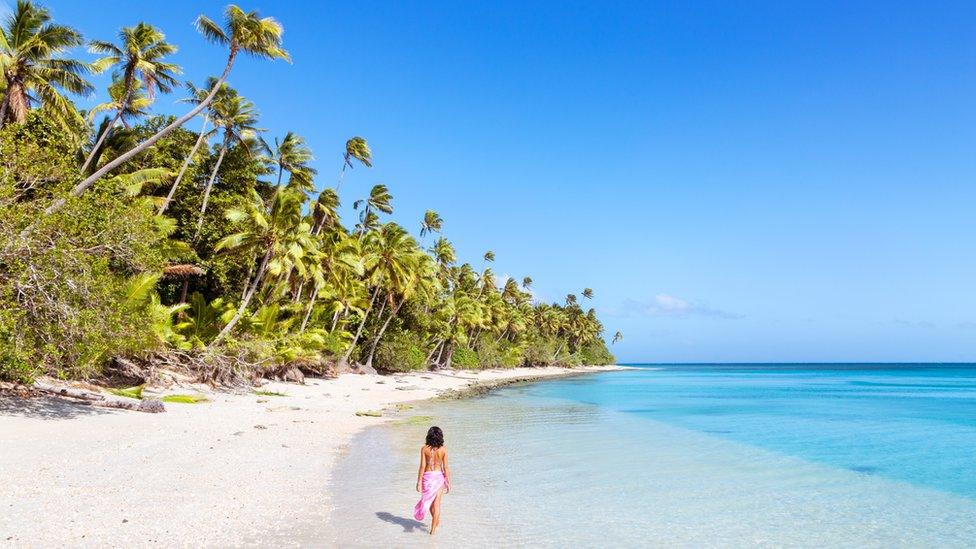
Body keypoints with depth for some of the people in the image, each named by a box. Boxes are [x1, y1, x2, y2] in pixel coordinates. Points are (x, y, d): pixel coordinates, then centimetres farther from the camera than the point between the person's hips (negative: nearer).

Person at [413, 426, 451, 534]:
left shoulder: (424, 449, -10)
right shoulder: (443, 450, -8)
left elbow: (422, 467, -10)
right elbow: (445, 468, -5)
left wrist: (419, 482, -3)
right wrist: (448, 483, 4)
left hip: (427, 477, 0)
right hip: (439, 476, 0)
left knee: (429, 501, 22)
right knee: (436, 503, 9)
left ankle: (436, 521, 38)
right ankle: (433, 528, 10)